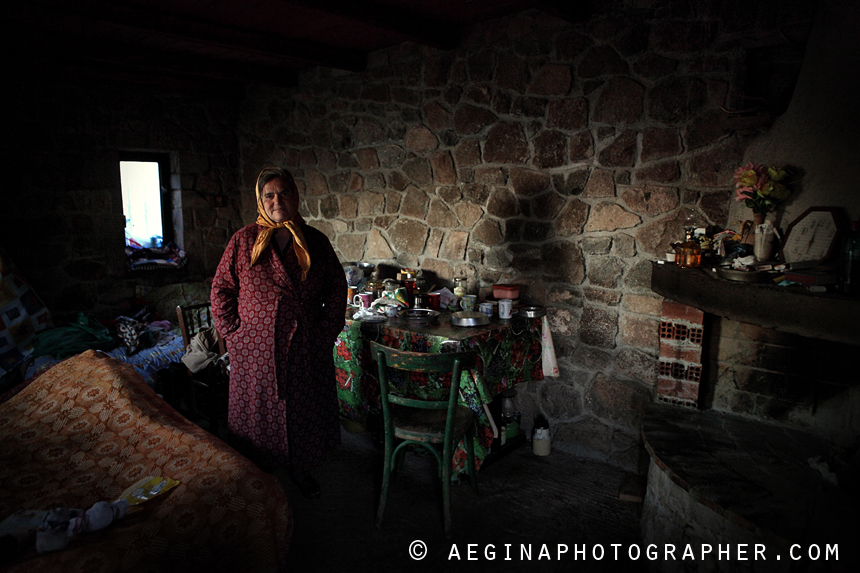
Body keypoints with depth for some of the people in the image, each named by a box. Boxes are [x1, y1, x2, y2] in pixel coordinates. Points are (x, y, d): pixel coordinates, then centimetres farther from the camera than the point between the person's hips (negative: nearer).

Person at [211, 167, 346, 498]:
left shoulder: (315, 242, 2)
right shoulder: (244, 240, -2)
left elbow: (336, 288, 6)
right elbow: (221, 288, 2)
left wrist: (326, 332, 0)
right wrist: (233, 332, -4)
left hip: (305, 348, 2)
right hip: (255, 348, -1)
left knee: (302, 409, 13)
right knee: (258, 411, 10)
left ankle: (300, 469, 34)